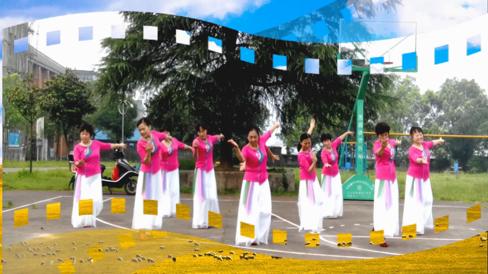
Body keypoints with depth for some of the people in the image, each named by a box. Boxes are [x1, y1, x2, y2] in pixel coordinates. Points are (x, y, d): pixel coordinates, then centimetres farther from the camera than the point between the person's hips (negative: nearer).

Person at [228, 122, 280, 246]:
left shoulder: (262, 141, -5)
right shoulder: (246, 149, -21)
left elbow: (269, 132, 16)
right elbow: (242, 158, -45)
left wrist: (276, 125, 35)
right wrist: (236, 148, -65)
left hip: (263, 182, 6)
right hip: (251, 182, -6)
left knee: (264, 210, 9)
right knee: (250, 210, -9)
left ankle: (260, 236, 19)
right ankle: (249, 238, -9)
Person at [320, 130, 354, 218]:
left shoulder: (333, 145, -7)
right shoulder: (324, 152, -24)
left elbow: (339, 139, 12)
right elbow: (325, 161, -42)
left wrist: (347, 133, 27)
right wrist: (327, 165, -66)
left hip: (336, 173, 6)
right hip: (327, 175, -6)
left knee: (337, 193, 6)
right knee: (328, 194, -7)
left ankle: (335, 212, 12)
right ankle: (327, 212, -4)